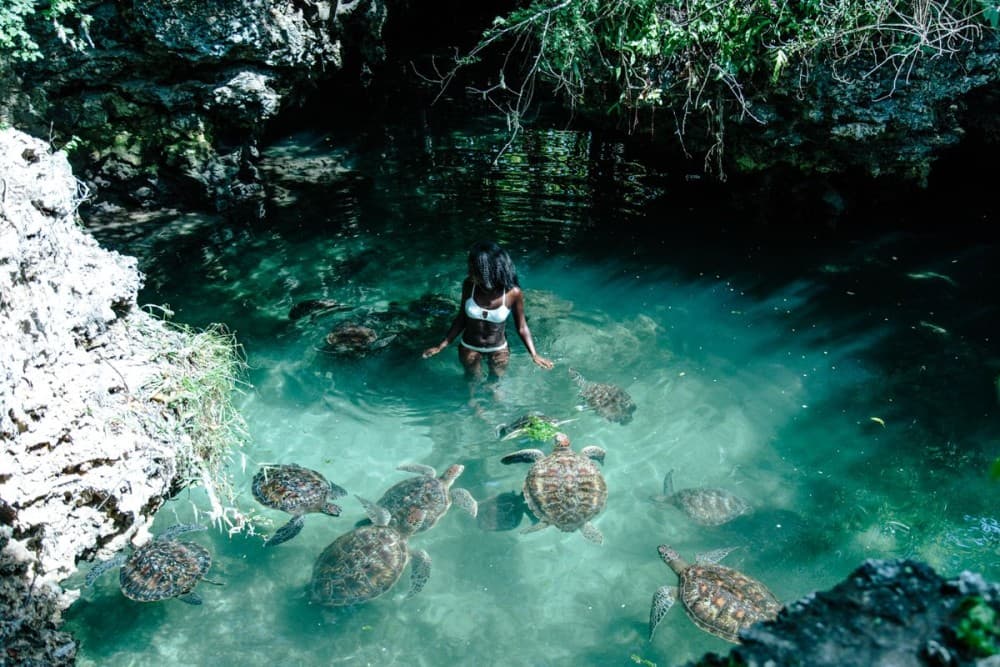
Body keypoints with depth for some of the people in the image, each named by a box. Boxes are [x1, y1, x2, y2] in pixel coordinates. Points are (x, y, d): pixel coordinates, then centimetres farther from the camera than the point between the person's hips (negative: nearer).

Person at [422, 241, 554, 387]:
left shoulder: (513, 293, -29)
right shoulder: (469, 285, -23)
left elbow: (521, 327, -14)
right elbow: (461, 319, -8)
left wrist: (534, 355, -22)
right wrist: (441, 346, -8)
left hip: (499, 349, -1)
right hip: (469, 348, 1)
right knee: (472, 382, 29)